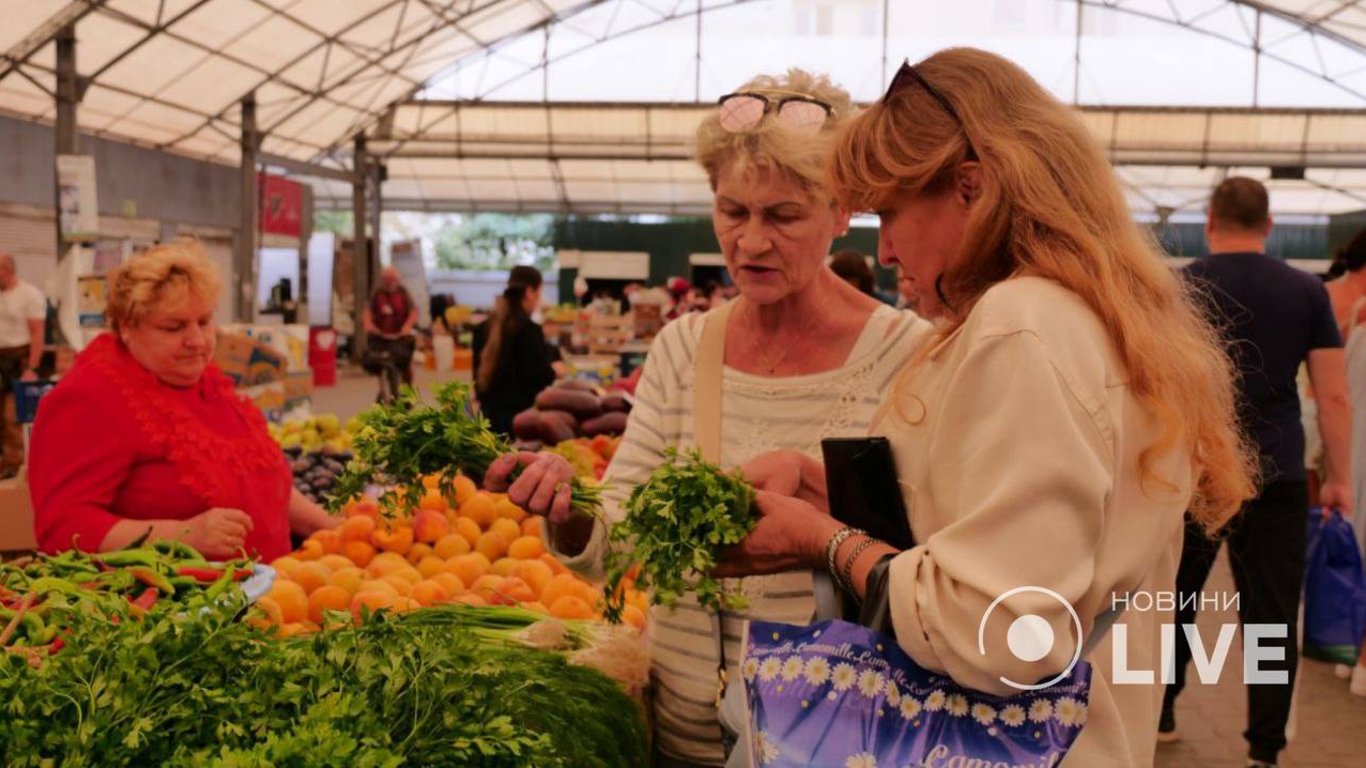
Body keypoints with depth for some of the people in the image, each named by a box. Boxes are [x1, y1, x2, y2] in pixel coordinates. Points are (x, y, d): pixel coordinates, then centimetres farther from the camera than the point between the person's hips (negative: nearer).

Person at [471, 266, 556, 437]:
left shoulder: (486, 327, 8)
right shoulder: (529, 330, -14)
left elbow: (479, 370, 15)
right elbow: (538, 378, -16)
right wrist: (553, 370, 2)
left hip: (490, 412, 7)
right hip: (521, 413, -7)